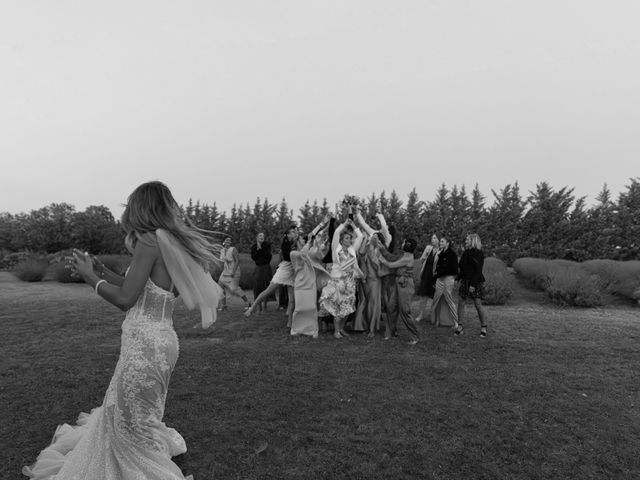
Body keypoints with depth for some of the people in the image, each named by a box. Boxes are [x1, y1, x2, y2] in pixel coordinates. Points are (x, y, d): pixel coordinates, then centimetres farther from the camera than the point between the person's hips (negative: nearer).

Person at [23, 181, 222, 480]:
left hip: (144, 344, -8)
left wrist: (90, 277, 0)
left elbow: (125, 299, -16)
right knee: (121, 411, 26)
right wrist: (101, 272, 19)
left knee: (132, 422, 10)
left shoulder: (150, 240, -16)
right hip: (158, 340, 8)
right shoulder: (172, 244, 9)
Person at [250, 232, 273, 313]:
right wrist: (257, 250, -14)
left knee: (265, 286, -6)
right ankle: (258, 307, 5)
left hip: (266, 267, -3)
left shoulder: (267, 245, -3)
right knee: (257, 286, -2)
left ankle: (264, 306, 1)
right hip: (258, 267, 3)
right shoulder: (254, 247, 6)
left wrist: (261, 248, -16)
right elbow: (253, 257, -3)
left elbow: (268, 255, -14)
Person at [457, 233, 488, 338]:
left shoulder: (478, 253, -11)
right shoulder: (466, 252, 14)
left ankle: (483, 328, 7)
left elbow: (478, 270, -17)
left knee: (478, 305, -3)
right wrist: (457, 279, 14)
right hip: (465, 281, 8)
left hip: (475, 282, -8)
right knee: (460, 303, 4)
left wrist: (473, 284, -21)